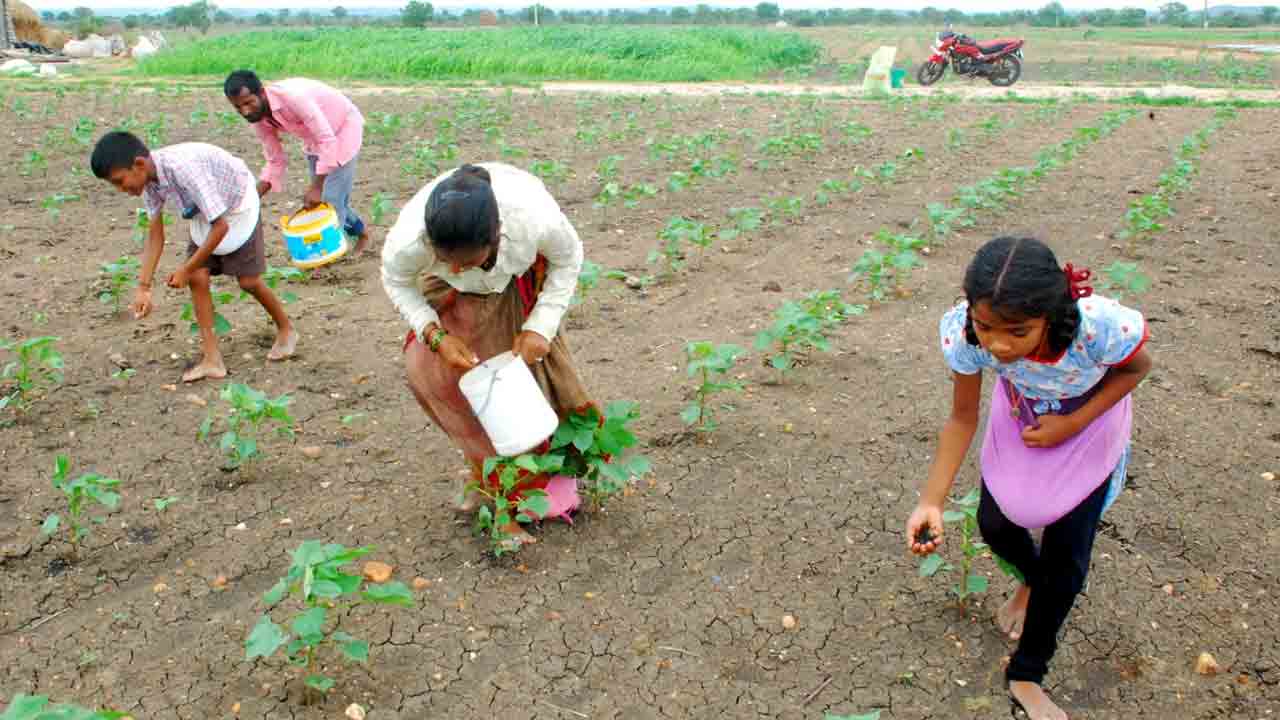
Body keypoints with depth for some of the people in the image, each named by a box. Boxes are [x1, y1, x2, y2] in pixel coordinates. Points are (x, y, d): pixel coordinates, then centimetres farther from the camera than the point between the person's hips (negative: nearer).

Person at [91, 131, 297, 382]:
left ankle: (286, 330, 24)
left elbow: (221, 226, -33)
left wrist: (186, 269, -26)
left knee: (248, 281, -2)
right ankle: (212, 359, -1)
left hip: (237, 208, -6)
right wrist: (143, 286, -12)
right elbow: (155, 234, -7)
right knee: (197, 278, -5)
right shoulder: (147, 177, -15)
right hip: (205, 213, 7)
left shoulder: (184, 168, -39)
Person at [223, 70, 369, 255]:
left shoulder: (292, 96, -38)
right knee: (318, 200, 12)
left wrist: (316, 187, -40)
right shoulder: (258, 119, -14)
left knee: (331, 198, -12)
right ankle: (359, 231, 37)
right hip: (315, 137, 7)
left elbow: (328, 140, -38)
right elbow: (275, 162, -5)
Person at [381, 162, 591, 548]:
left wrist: (541, 326, -25)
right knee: (424, 365, -11)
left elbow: (568, 257, -19)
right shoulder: (409, 238, -41)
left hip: (520, 282, -1)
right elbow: (396, 281, -15)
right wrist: (435, 335, -29)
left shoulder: (536, 219, -44)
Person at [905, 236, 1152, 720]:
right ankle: (1033, 582, 44)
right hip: (1020, 413, 2)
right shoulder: (963, 333, -36)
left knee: (1067, 553, -1)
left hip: (1089, 417, -2)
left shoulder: (1102, 326, -43)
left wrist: (1071, 425, -25)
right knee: (994, 523, 5)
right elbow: (962, 418, -20)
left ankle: (1026, 674, 23)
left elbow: (1136, 367, -17)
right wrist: (931, 502, -29)